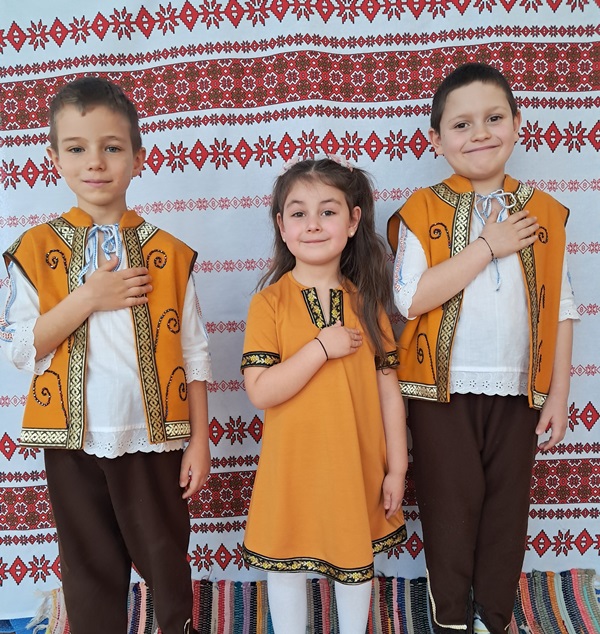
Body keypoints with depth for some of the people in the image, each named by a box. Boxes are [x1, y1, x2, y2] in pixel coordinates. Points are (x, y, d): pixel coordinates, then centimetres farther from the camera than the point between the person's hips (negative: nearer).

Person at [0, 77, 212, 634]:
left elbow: (193, 353, -1)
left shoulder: (168, 254, -2)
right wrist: (87, 298, -17)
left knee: (166, 562, 14)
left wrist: (198, 441, -3)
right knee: (89, 572, 15)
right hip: (73, 442, 1)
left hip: (152, 438, 0)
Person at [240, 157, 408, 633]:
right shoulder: (270, 302, -11)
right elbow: (260, 392, -18)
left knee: (357, 560, 22)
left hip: (357, 464, 3)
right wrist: (321, 347, -25)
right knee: (286, 564, 16)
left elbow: (388, 390, 0)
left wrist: (397, 468, 1)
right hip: (294, 465, -2)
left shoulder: (366, 301, -3)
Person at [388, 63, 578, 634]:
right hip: (444, 391, -2)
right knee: (451, 507, 9)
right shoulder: (423, 212, -5)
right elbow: (411, 299, -17)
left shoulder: (543, 215, 4)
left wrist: (557, 393, 3)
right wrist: (488, 246, -16)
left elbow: (560, 308, 6)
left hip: (518, 391, 3)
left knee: (507, 509, 13)